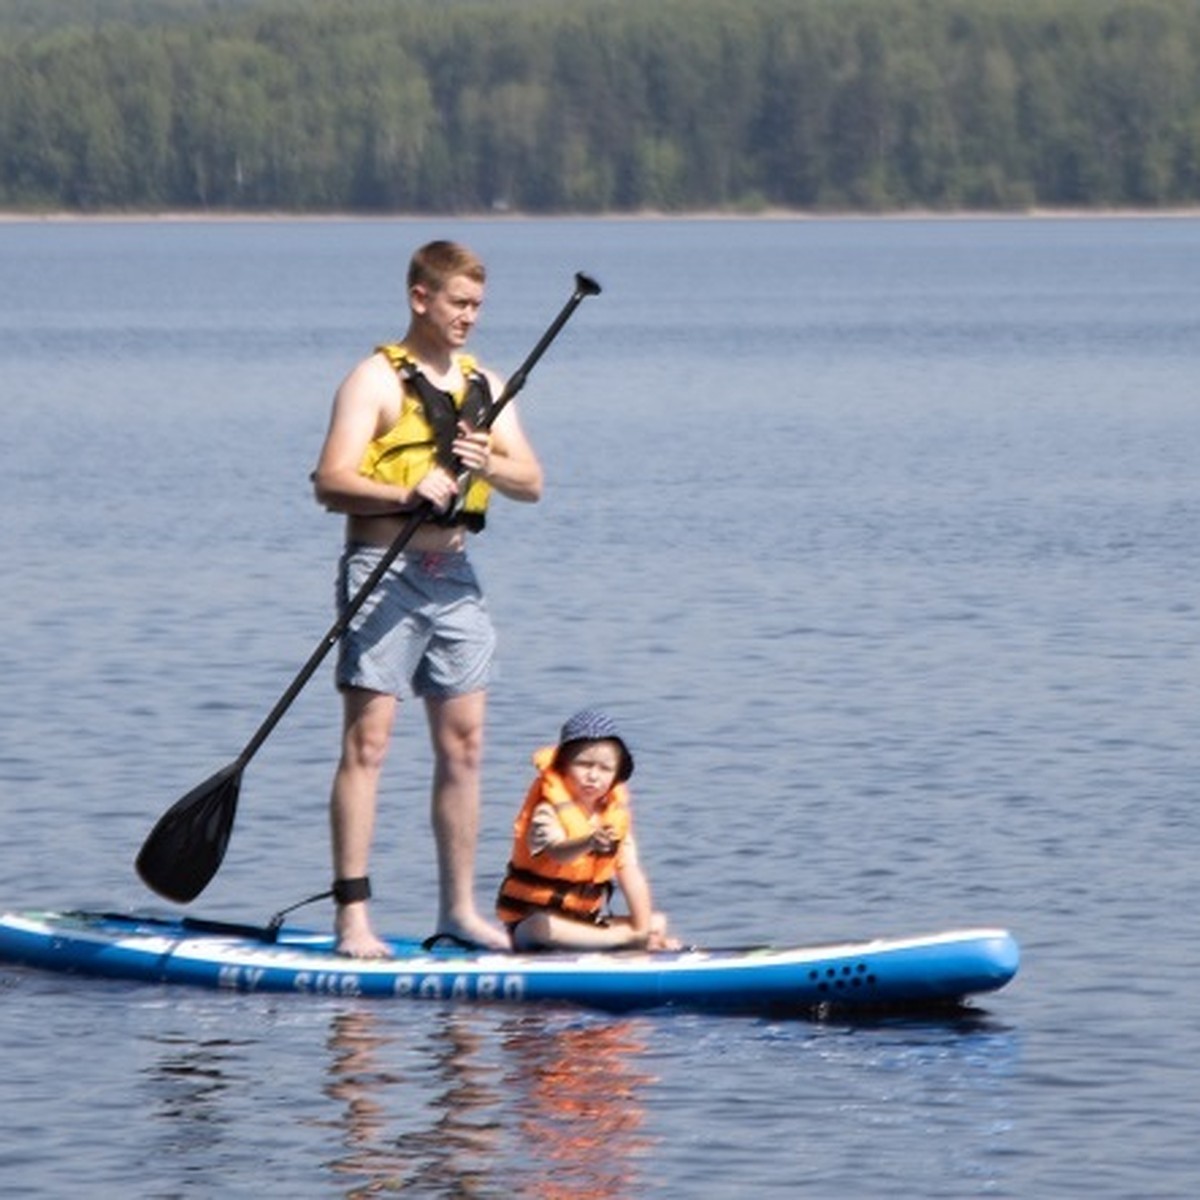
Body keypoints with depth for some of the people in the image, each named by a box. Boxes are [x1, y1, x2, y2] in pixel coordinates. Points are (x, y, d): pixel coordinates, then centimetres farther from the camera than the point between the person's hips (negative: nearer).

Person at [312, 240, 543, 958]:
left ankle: (460, 907, 16)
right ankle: (353, 917, -10)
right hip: (384, 569, -7)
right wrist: (409, 495, -31)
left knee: (463, 744, 8)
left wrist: (491, 466, -14)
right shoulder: (377, 380, -5)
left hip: (454, 575, 7)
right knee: (368, 741, -8)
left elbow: (533, 482, 7)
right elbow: (331, 482, -16)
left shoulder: (484, 386, 14)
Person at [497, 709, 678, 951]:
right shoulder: (549, 810, -21)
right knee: (543, 929, -41)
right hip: (532, 918, -6)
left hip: (587, 917, 6)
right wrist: (589, 843, -65)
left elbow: (630, 872, -4)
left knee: (657, 922, 3)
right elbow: (557, 852, -43)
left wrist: (644, 928, -12)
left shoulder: (616, 811, -1)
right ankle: (628, 938, -30)